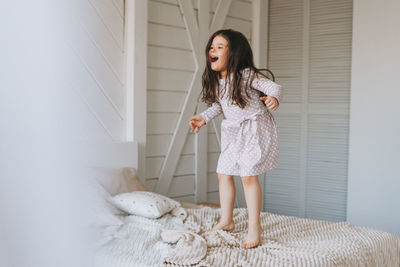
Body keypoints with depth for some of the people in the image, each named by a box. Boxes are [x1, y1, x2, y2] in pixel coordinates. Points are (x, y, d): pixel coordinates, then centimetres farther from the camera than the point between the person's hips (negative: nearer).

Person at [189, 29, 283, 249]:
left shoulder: (247, 75, -19)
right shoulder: (216, 80, 2)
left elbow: (274, 87, -23)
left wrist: (274, 98, -44)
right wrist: (204, 117, 7)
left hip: (255, 129, -8)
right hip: (233, 132, 8)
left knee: (248, 175, -11)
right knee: (223, 173, 10)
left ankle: (254, 226, 2)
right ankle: (226, 221, 25)